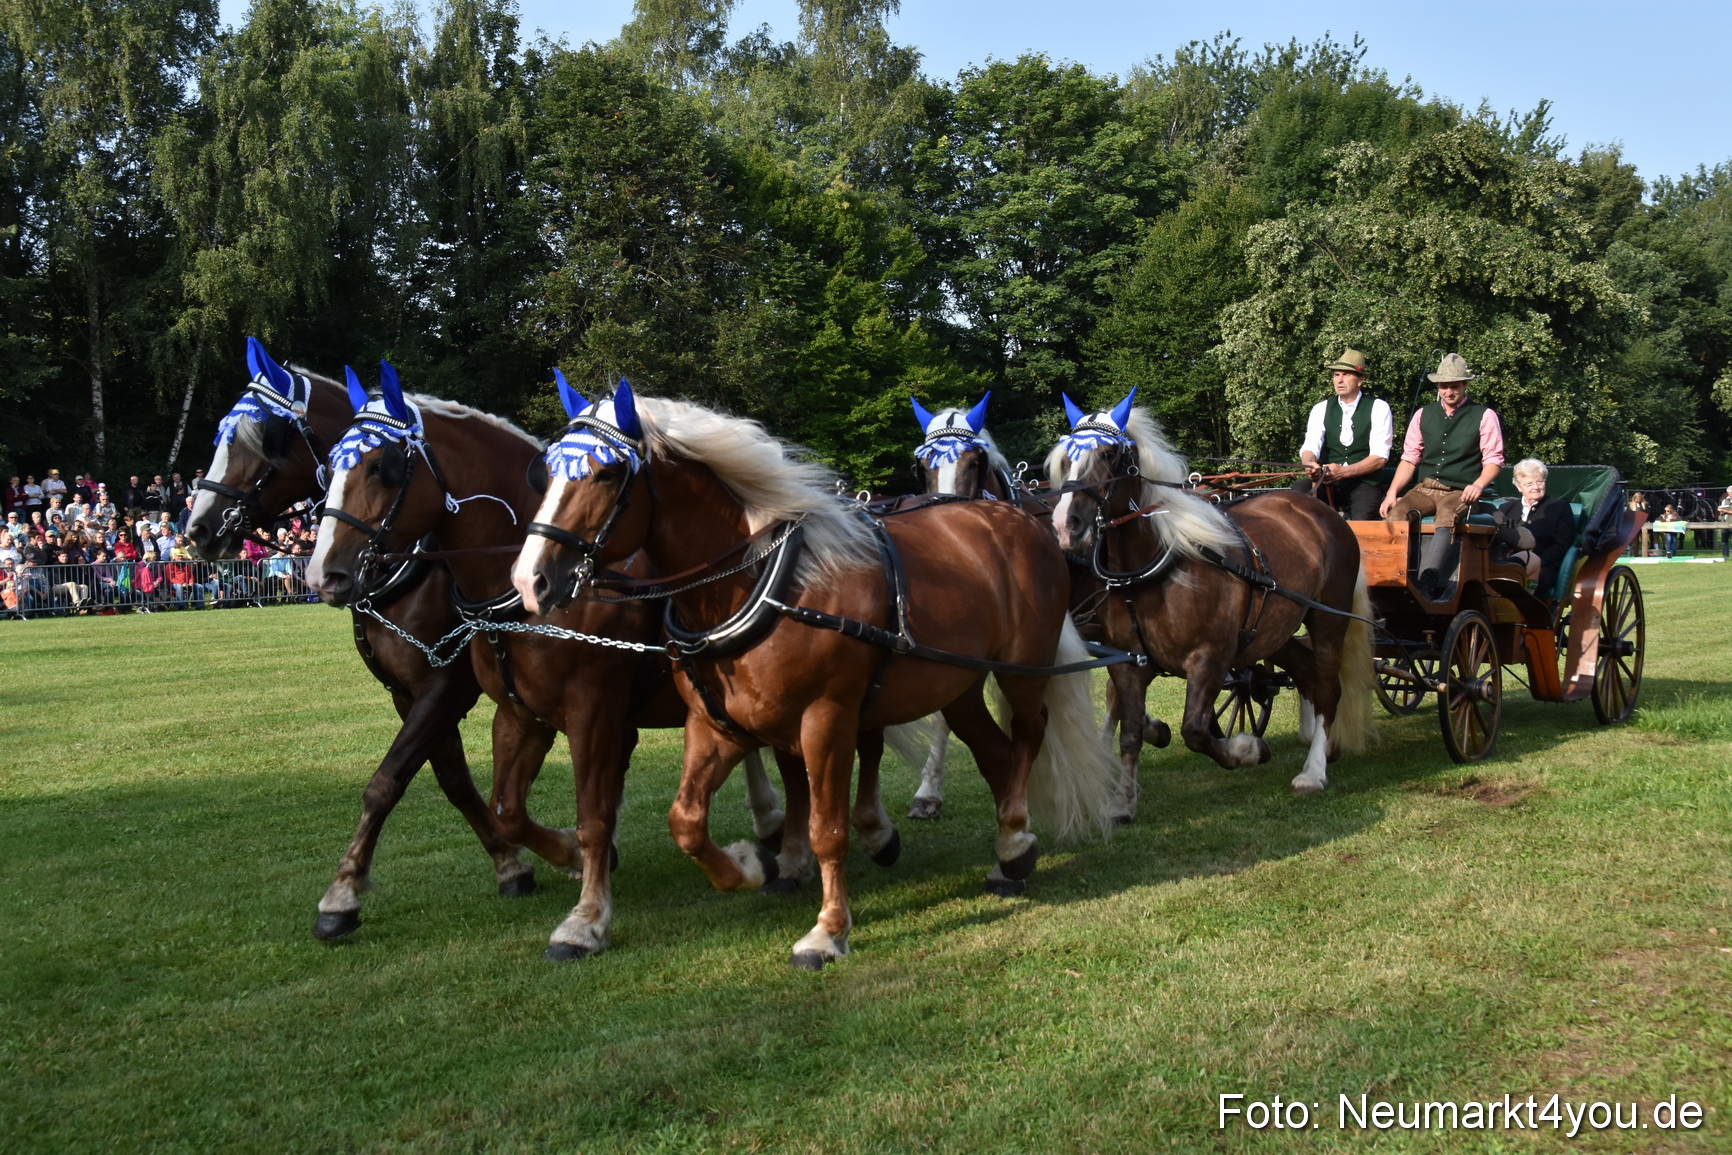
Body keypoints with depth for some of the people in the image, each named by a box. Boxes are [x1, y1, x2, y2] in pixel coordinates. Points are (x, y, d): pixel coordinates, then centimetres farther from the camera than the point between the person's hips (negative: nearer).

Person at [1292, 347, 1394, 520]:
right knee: (1299, 488, -30)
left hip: (1362, 482, -3)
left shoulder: (1378, 408, 1)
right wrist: (1310, 464, -29)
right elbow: (1310, 447, -3)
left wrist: (1343, 471, -23)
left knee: (1361, 524, -33)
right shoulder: (1321, 409, 10)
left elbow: (1379, 457, -7)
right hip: (1326, 484, 3)